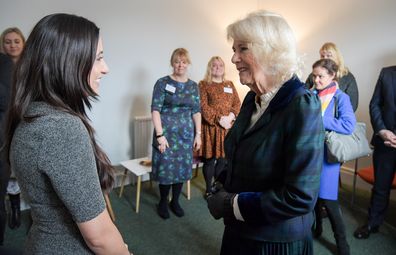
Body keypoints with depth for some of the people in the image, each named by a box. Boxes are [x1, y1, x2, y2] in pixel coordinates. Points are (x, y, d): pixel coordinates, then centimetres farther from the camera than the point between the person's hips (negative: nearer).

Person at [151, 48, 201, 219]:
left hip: (186, 134, 4)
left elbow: (196, 111, 10)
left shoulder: (193, 86, 8)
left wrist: (198, 134, 6)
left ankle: (175, 201, 29)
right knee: (165, 167, 3)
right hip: (166, 133, -4)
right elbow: (155, 109, -9)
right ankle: (163, 202, 25)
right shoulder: (163, 83, -5)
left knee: (182, 167, 10)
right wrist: (160, 135, -16)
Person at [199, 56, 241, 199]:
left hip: (228, 127, 4)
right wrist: (219, 119, -16)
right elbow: (203, 106, -10)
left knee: (223, 158, 8)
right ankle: (209, 189, 15)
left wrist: (230, 117, -10)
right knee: (210, 159, 1)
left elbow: (237, 104, 9)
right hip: (210, 127, -4)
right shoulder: (203, 84, 1)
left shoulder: (230, 84, 16)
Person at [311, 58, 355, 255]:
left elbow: (349, 125, -21)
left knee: (327, 198, -3)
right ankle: (316, 228, 38)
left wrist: (319, 121, -20)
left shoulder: (340, 97, -8)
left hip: (327, 153, -5)